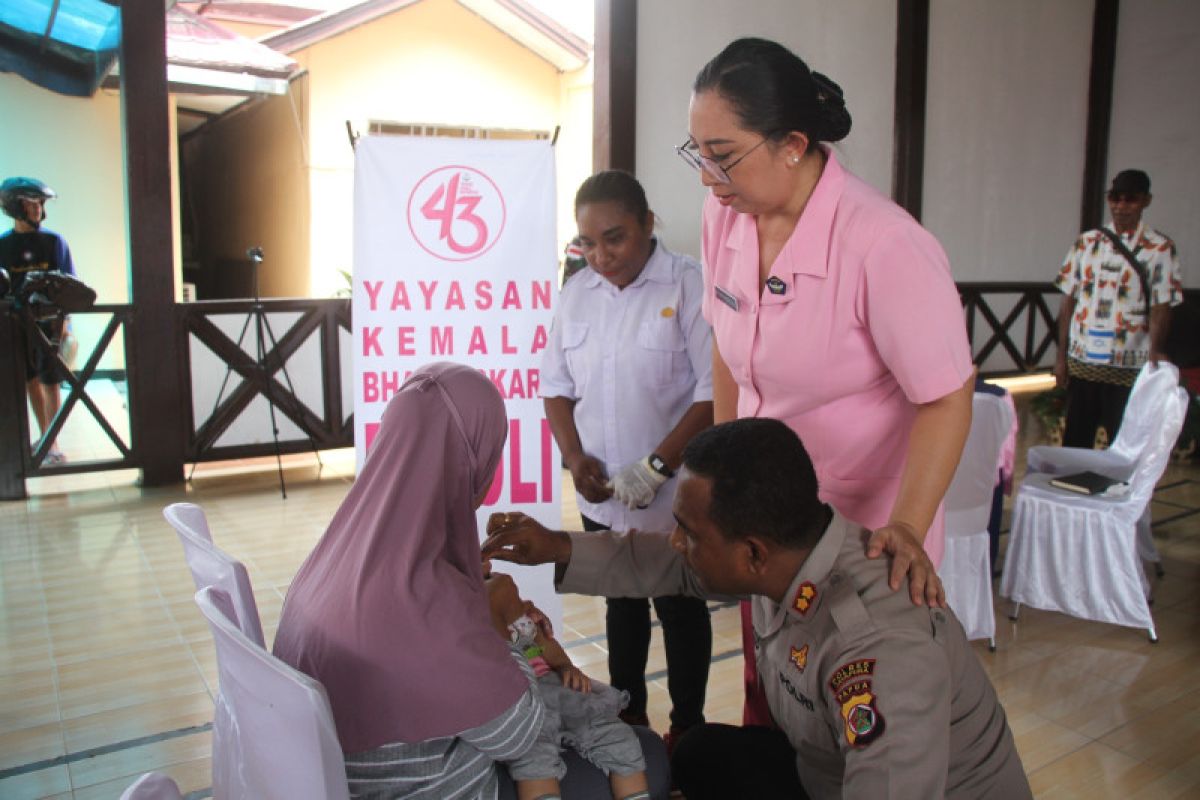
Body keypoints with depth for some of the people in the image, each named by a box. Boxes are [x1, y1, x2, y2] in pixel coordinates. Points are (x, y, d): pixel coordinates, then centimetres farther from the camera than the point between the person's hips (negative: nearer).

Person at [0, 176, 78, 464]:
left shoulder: (53, 241, -1)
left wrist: (62, 319, -10)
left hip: (50, 322, -2)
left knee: (51, 383, -2)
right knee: (31, 382, 11)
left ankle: (52, 443, 2)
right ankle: (45, 435, 25)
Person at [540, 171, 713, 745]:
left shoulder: (689, 286, -14)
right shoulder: (576, 293, 4)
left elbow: (713, 394, -19)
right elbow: (556, 386, 10)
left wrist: (656, 467, -21)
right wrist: (574, 456, -4)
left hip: (673, 500, -5)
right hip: (602, 498, 5)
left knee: (681, 611, 13)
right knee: (622, 606, 21)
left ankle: (687, 725, 33)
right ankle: (628, 713, 40)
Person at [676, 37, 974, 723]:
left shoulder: (885, 245, -27)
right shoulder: (726, 215, -6)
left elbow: (946, 399, -20)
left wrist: (906, 529, -27)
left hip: (865, 524, -5)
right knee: (765, 688, 21)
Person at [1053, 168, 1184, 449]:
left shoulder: (1160, 249, -2)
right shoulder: (1086, 243, 6)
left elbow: (1161, 307, -7)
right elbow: (1068, 300, 8)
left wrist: (1156, 350, -24)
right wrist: (1061, 354, 5)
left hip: (1128, 370, -3)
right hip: (1081, 363, 3)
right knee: (1074, 442, 11)